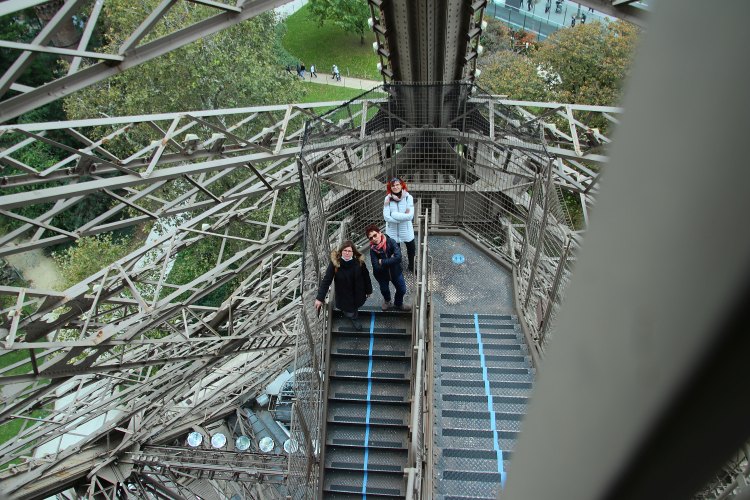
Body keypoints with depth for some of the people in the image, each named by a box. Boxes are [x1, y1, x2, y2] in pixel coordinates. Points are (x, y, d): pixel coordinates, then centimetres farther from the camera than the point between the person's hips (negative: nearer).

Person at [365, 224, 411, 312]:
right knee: (384, 290, 24)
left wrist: (382, 262, -31)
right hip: (382, 274, 0)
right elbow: (377, 267, -29)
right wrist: (390, 261, -29)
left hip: (395, 271, 0)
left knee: (402, 290, 15)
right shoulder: (373, 250, -24)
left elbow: (398, 257, -37)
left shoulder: (391, 242, -26)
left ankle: (398, 304, 48)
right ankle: (387, 300, 61)